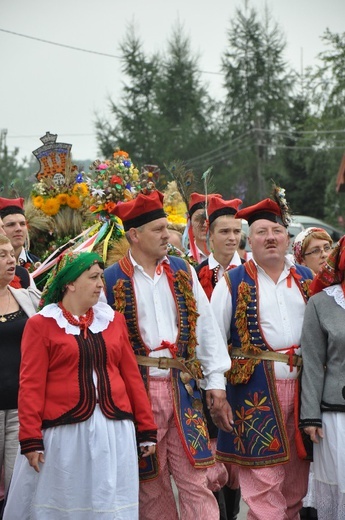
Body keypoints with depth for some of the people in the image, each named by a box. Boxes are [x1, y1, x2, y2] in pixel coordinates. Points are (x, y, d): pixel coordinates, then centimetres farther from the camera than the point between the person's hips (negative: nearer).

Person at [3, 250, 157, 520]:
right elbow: (31, 386, -5)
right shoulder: (41, 324, -1)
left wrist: (147, 429, 8)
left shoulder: (114, 319, 11)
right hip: (63, 432, -3)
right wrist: (31, 440, -11)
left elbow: (132, 375, 10)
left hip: (114, 430, 3)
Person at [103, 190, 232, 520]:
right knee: (150, 481, 5)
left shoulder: (182, 272, 9)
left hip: (182, 387, 2)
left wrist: (216, 381, 4)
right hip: (136, 390, -2)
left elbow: (206, 327, 9)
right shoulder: (112, 281, -2)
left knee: (195, 475, -3)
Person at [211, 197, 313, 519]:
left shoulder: (306, 280, 12)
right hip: (255, 392, -4)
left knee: (295, 480, 11)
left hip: (301, 387, 4)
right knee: (263, 482, -5)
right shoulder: (233, 283, 1)